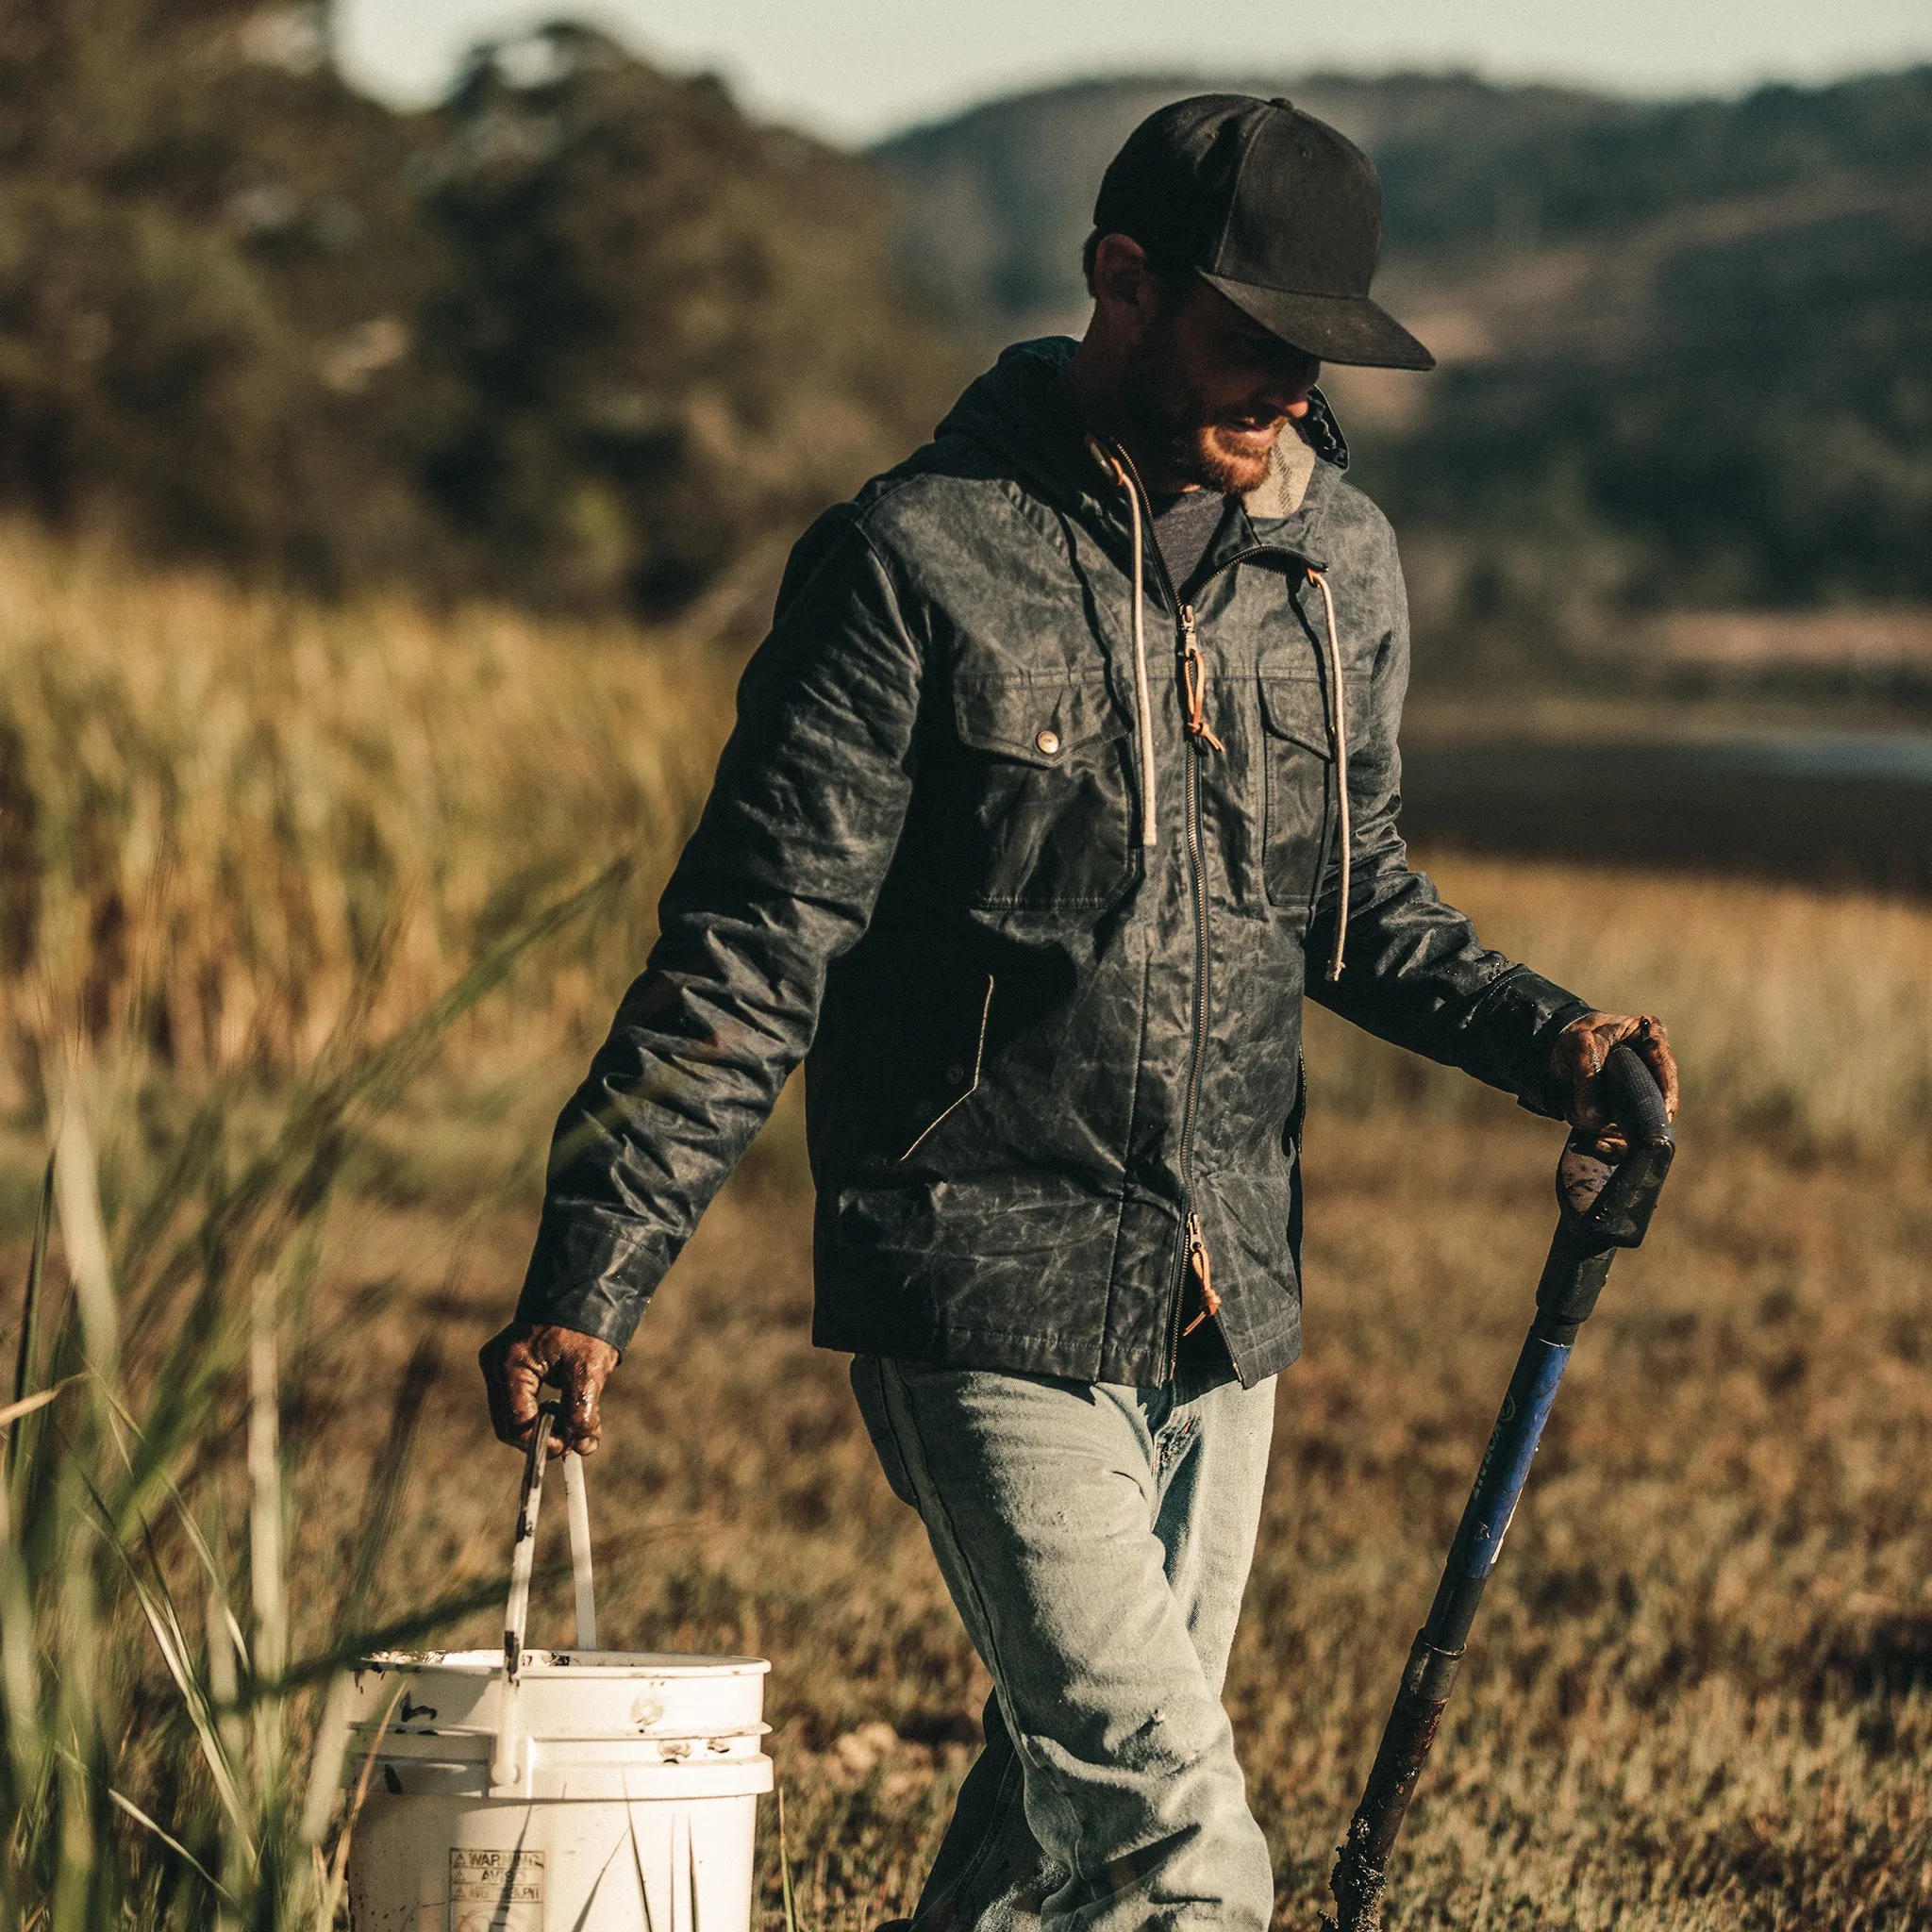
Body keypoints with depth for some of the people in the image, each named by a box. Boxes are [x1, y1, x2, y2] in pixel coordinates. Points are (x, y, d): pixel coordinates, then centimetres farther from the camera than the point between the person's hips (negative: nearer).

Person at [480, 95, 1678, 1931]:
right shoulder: (918, 558, -10)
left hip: (1223, 1303, 6)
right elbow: (748, 952, -10)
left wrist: (1536, 1032, 3)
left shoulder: (1341, 560, 8)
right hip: (986, 1304, -6)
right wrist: (586, 1278, -14)